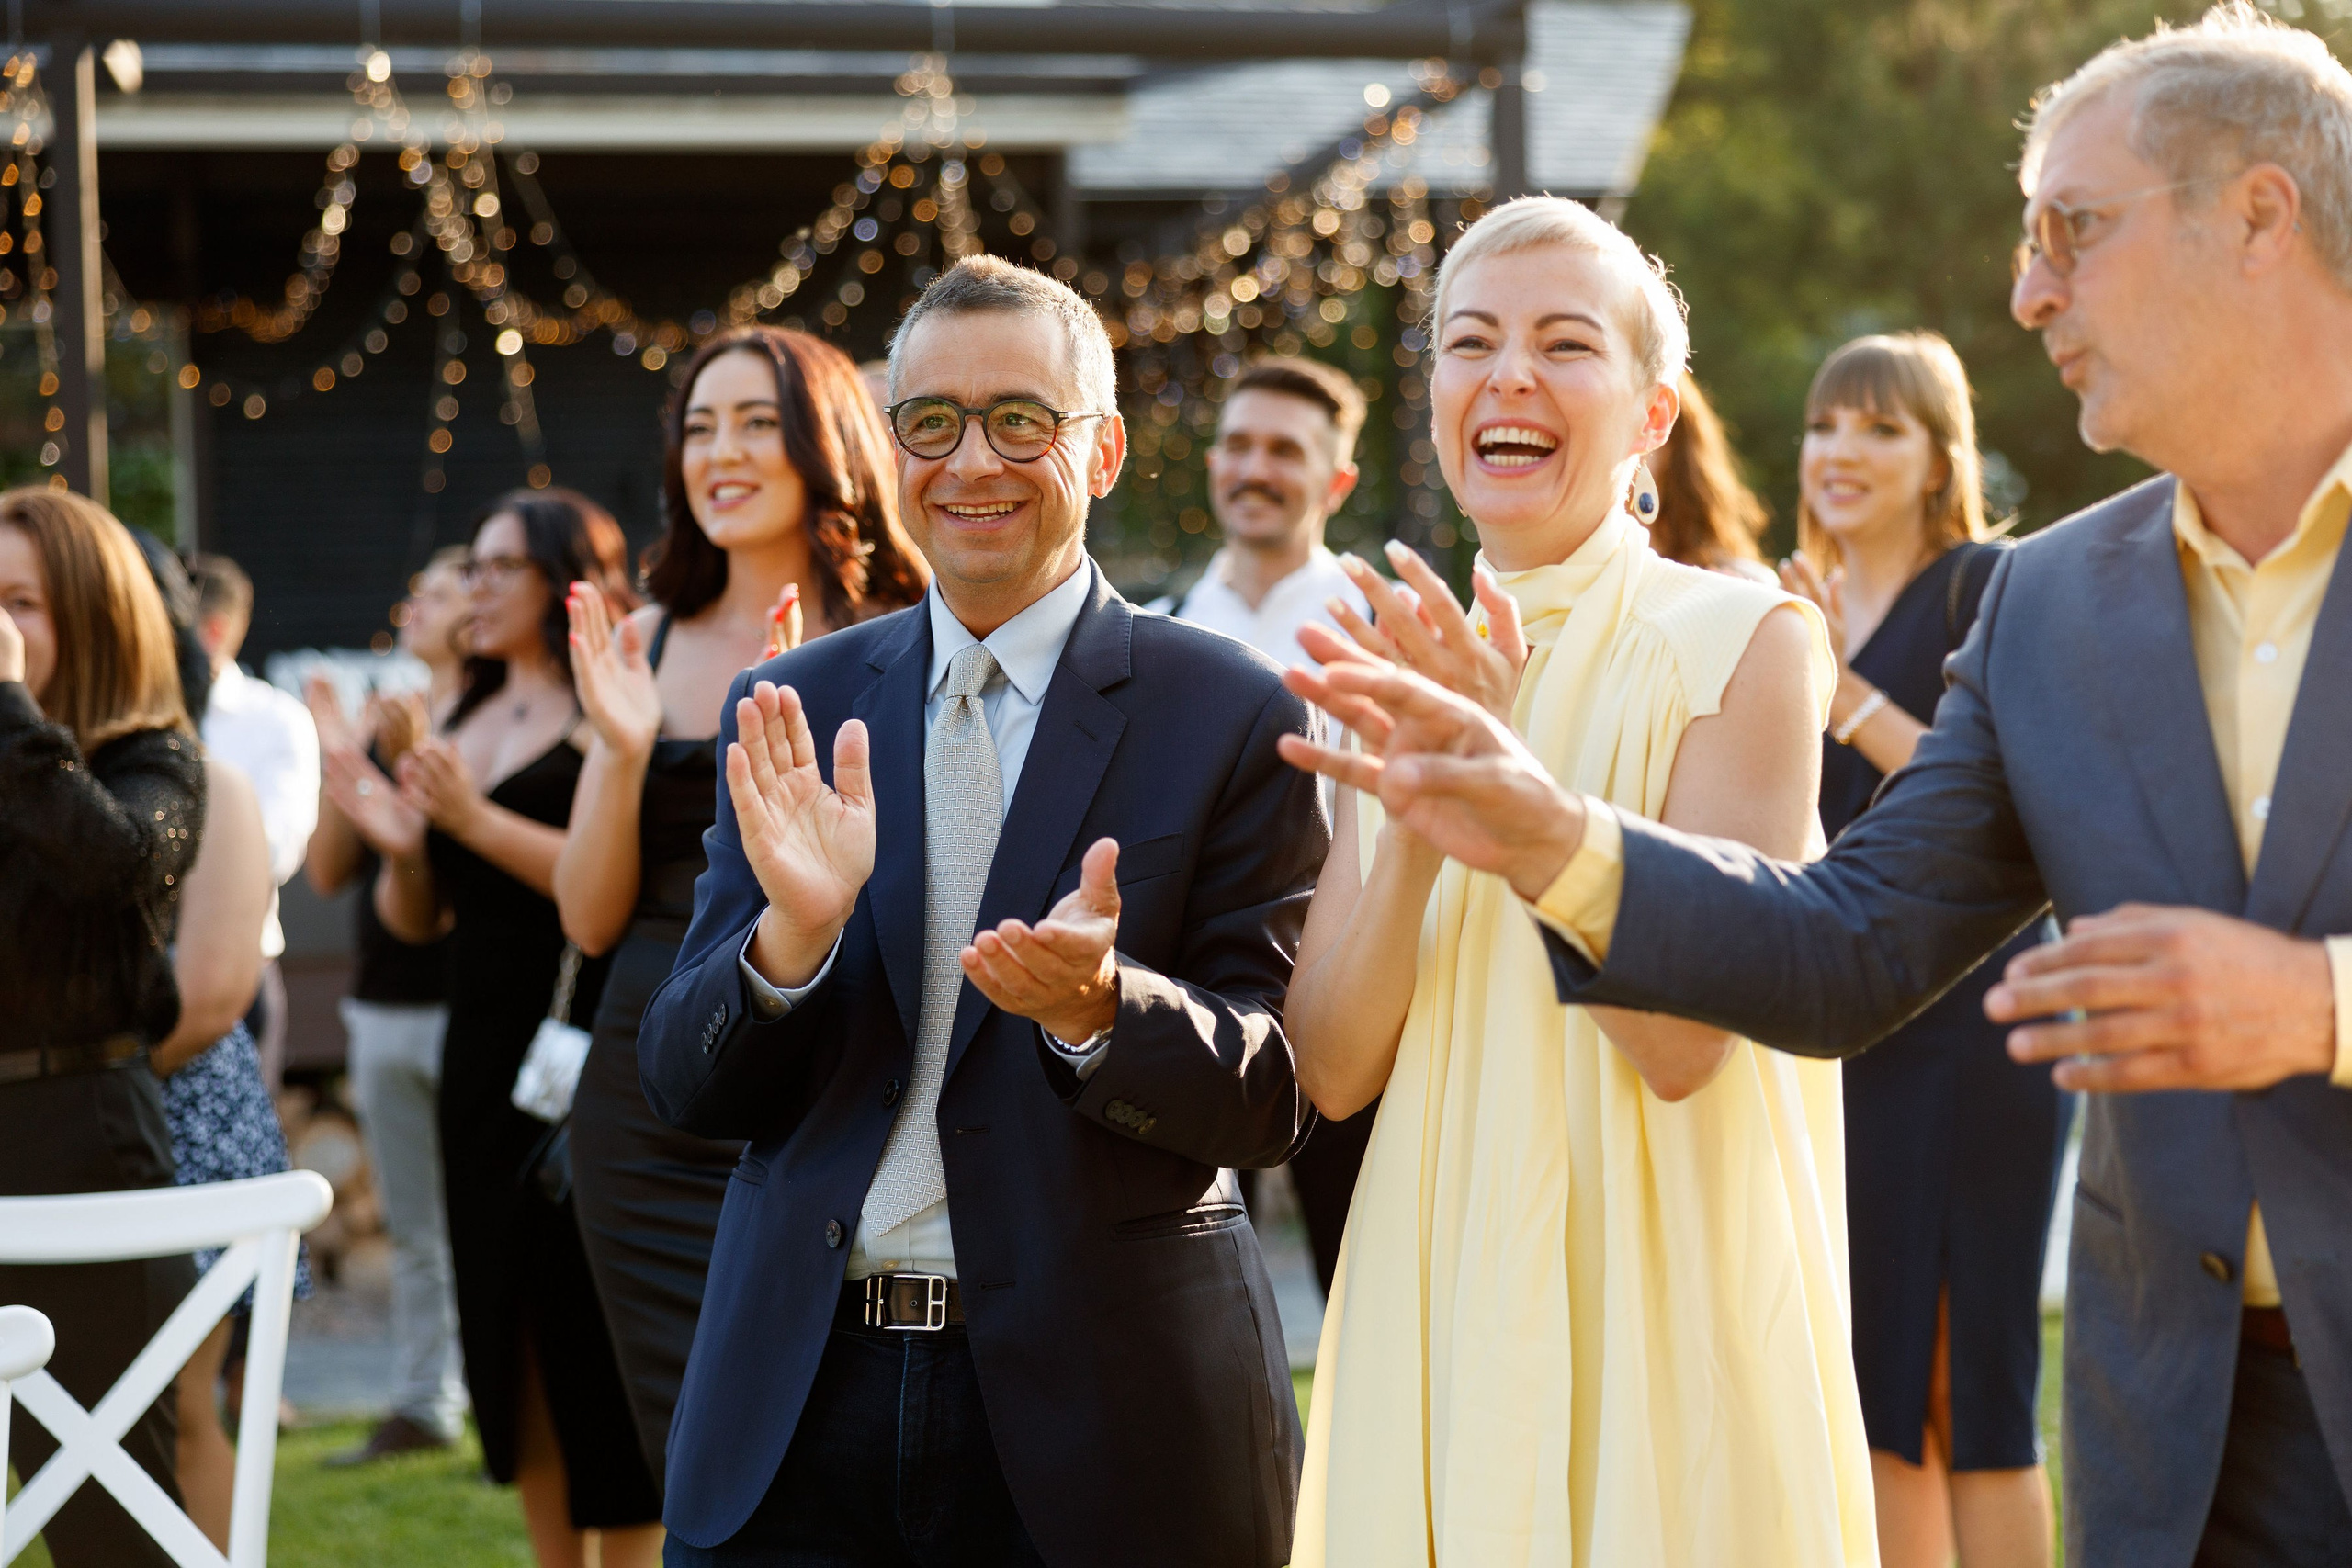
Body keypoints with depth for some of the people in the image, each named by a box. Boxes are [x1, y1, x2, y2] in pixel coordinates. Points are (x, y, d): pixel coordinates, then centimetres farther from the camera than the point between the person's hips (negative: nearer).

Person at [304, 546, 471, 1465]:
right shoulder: (377, 721, 13)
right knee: (411, 1226, 12)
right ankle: (423, 1403, 19)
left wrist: (412, 762, -24)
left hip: (462, 1002, -7)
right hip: (382, 1003, 7)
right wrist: (338, 761, -2)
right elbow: (327, 871, 9)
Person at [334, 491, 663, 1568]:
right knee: (509, 1338, 9)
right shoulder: (461, 723, 16)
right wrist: (400, 848, -2)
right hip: (482, 1055, 8)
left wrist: (479, 820, -21)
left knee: (594, 1341, -6)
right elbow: (416, 919, 19)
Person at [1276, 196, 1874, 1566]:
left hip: (1663, 1295, -4)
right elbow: (1335, 1070, 0)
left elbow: (1684, 1039, -15)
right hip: (1441, 1308, 4)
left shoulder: (1744, 642, -7)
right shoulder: (1407, 666, 8)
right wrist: (1413, 819, -15)